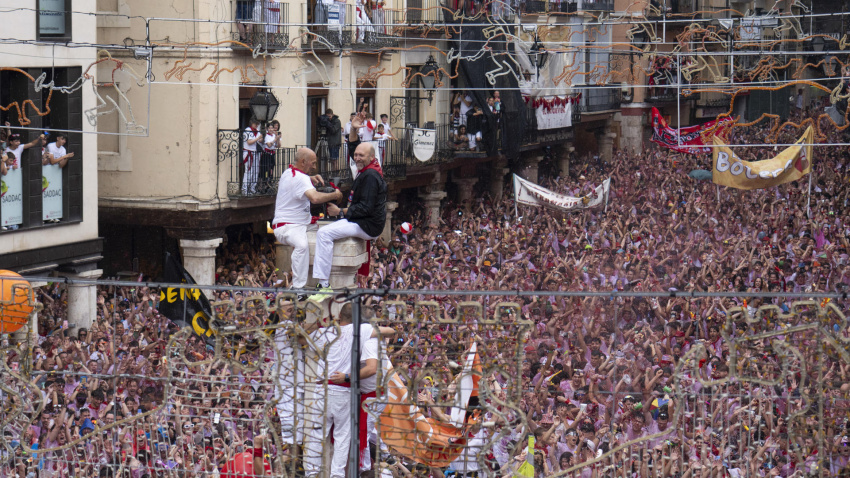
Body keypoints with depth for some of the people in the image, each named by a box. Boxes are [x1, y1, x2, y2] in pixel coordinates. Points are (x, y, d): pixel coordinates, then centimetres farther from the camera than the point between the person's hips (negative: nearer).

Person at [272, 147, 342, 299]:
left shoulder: (288, 173, 14)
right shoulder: (300, 178, -19)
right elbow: (315, 198, -37)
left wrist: (311, 178, 19)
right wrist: (335, 195, -21)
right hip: (286, 227, -11)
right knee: (302, 245, -39)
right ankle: (298, 289, -44)